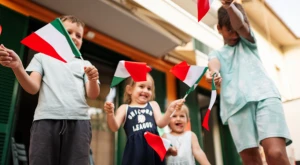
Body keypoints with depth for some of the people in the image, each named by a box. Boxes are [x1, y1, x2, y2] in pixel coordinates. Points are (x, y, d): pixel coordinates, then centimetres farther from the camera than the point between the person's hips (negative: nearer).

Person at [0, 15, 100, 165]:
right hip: (46, 119, -1)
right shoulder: (42, 57, 20)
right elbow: (33, 88, 6)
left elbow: (93, 95, 10)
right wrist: (17, 67, -13)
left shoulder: (85, 64, 23)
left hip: (78, 121, 1)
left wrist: (93, 80, -13)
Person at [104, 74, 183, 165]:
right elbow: (114, 127, -3)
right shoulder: (124, 108, 9)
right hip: (135, 149, -2)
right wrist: (110, 114, -22)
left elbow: (161, 123, 1)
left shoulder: (153, 105, 14)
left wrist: (169, 110, -16)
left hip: (153, 147, 2)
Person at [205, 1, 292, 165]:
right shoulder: (216, 53, 25)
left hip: (264, 95, -1)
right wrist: (213, 72, -29)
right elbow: (214, 64, -2)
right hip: (236, 105, 1)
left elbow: (240, 24, 0)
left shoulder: (247, 41, 24)